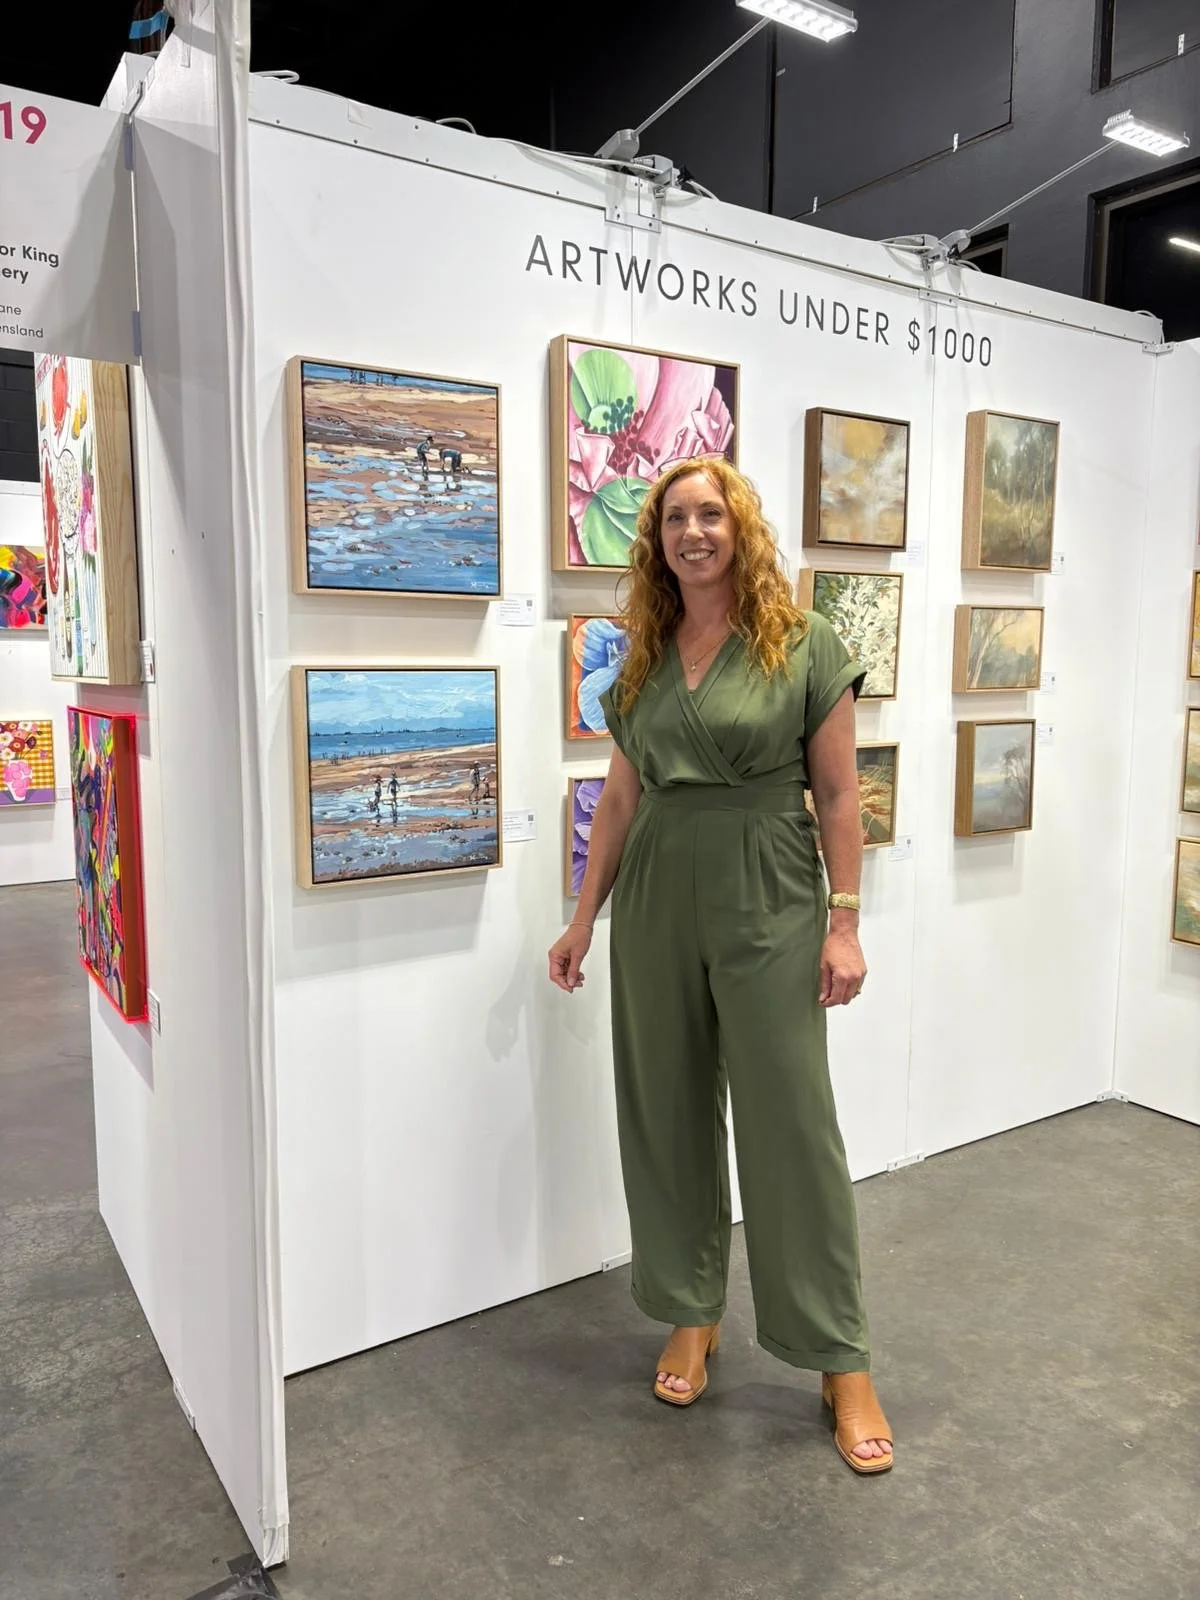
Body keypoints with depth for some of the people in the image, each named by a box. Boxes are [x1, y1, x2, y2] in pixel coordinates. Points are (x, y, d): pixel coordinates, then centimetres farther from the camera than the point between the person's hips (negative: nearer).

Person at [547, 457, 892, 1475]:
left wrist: (845, 923, -8)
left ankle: (843, 1362, 17)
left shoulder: (804, 646, -3)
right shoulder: (644, 661, 9)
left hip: (767, 904, -4)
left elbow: (838, 793, -3)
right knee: (668, 1115, 11)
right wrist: (584, 918, 12)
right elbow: (620, 799, 12)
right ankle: (693, 1313, 31)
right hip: (656, 904, 5)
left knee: (792, 1125, 1)